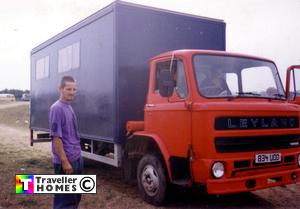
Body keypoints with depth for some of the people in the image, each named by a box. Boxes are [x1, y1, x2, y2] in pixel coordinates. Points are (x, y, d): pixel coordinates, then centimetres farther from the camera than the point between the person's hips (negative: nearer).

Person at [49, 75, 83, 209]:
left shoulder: (69, 107, 10)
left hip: (76, 158, 9)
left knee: (75, 194, 19)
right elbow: (56, 137, -20)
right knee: (64, 197, 1)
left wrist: (77, 154, 18)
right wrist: (64, 161, -21)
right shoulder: (57, 108, -17)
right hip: (66, 160, -9)